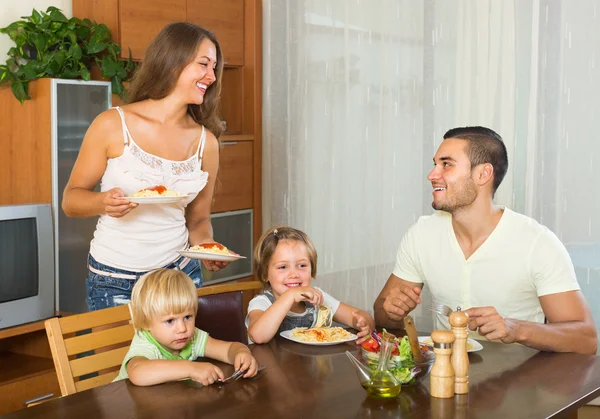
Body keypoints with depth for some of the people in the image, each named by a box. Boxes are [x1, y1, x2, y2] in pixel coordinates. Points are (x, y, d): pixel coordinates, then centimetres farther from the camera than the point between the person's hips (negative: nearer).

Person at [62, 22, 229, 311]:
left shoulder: (206, 141, -1)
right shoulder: (112, 125, -9)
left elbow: (198, 218, 10)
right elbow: (71, 199, -2)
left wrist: (207, 246, -11)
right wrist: (103, 202, -23)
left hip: (181, 273, 3)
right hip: (114, 280, -3)